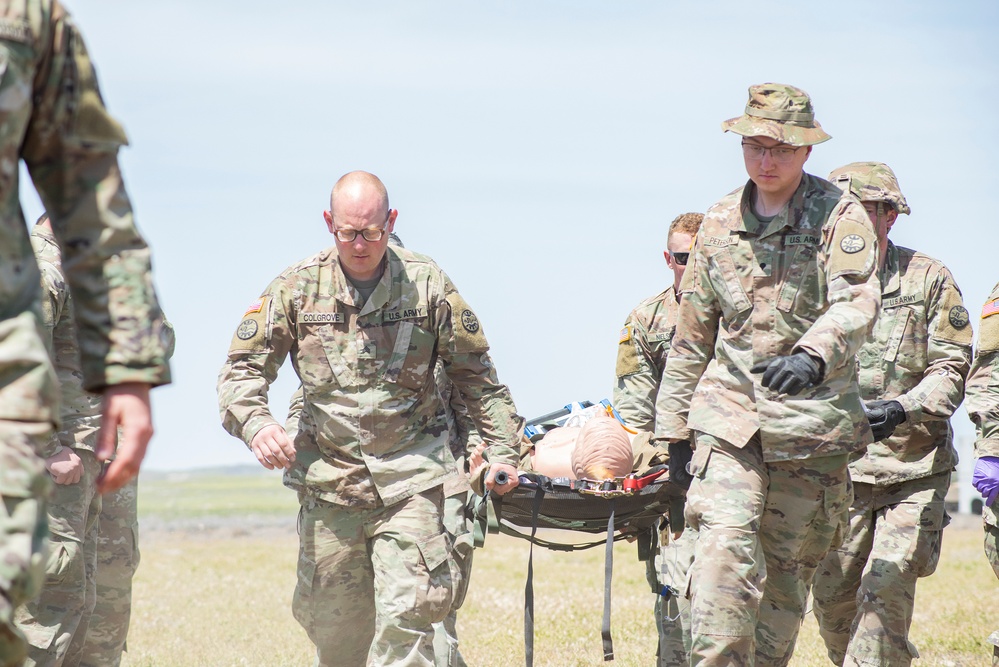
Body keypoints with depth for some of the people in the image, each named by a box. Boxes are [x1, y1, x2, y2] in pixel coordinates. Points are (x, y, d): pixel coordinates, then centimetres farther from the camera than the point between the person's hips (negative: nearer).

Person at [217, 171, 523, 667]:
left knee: (406, 616, -13)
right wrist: (256, 423, -19)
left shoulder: (426, 283, 1)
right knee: (333, 626, 6)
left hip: (410, 479, -2)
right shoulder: (296, 287, 2)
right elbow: (242, 367, 2)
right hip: (328, 482, 2)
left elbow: (475, 374, 9)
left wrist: (502, 449, 3)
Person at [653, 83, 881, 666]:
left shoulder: (839, 214, -3)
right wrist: (671, 426, 17)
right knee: (724, 549, -17)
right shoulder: (719, 223, 10)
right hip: (729, 413, 2)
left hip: (812, 419, -2)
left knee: (788, 573, 6)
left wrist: (812, 355, -40)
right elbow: (693, 333, 18)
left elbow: (857, 301, -20)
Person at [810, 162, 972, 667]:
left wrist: (901, 409, -22)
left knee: (886, 592, -15)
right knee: (832, 600, 5)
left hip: (913, 469, -3)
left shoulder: (929, 278, 0)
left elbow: (951, 369, -4)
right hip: (837, 469, 3)